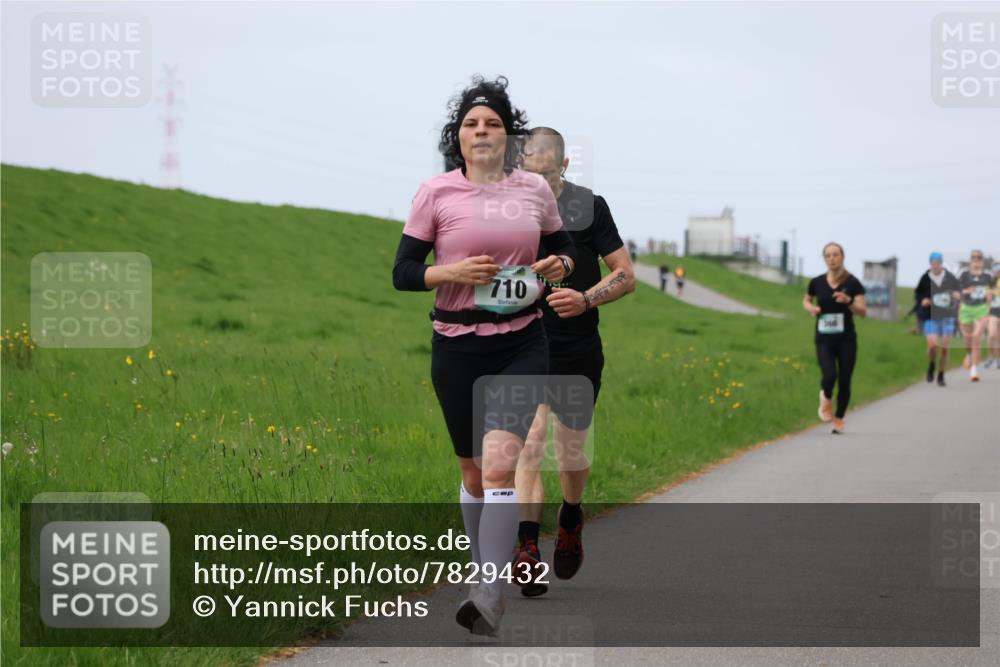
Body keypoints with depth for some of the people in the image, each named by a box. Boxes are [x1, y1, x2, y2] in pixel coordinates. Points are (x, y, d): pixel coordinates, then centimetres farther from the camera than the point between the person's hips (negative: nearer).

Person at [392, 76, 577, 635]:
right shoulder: (436, 192, -2)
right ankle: (485, 572, 32)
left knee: (501, 464, -17)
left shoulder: (536, 189, 4)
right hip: (457, 349, 1)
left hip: (523, 343, -1)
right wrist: (452, 272, -18)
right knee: (474, 470, 11)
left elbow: (565, 247, 20)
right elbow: (403, 272, -1)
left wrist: (560, 265, -3)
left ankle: (490, 597, -21)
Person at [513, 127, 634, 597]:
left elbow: (626, 276, 0)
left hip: (578, 351, 0)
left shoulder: (589, 207, 0)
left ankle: (571, 519, 38)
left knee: (571, 453, 8)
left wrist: (586, 299, -17)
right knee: (527, 445, -13)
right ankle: (527, 550, -13)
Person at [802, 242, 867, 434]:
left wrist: (848, 301, -25)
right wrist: (811, 308, -3)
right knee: (829, 376, -21)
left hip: (846, 339, 0)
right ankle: (826, 398, 14)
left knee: (844, 381, 3)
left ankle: (839, 420, 23)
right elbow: (806, 301, 20)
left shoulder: (852, 283, -4)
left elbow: (863, 312, -7)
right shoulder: (817, 282, 2)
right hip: (824, 339, 0)